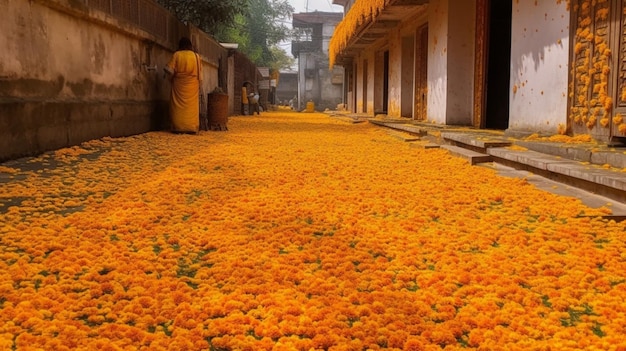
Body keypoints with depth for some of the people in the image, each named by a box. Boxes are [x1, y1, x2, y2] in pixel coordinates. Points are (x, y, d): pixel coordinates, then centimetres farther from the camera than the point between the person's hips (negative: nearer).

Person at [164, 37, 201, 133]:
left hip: (179, 84, -1)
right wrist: (199, 84, 10)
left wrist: (171, 77, 12)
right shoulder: (196, 56, 1)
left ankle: (179, 128, 2)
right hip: (192, 86, 1)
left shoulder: (176, 55, -4)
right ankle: (192, 128, 2)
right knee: (191, 106, 5)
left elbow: (169, 70, -7)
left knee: (179, 106, 4)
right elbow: (200, 72, 3)